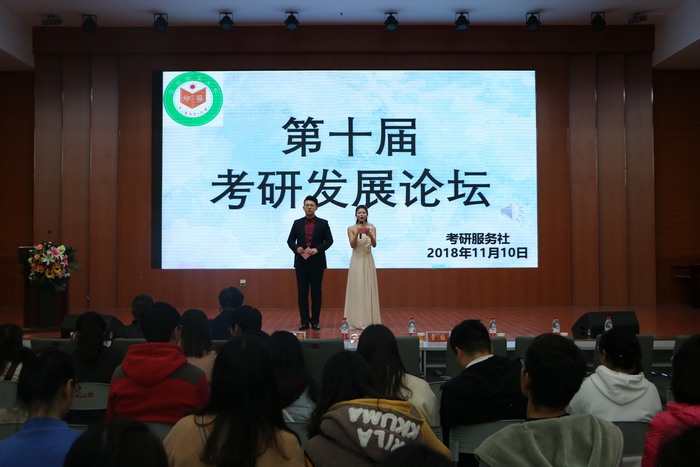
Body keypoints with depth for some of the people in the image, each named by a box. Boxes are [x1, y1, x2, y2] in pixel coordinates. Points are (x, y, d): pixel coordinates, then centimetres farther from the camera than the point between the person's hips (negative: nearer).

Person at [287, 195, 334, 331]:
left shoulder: (323, 223, 4)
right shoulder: (297, 223, 9)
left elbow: (329, 240, -1)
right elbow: (290, 240, 8)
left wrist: (317, 249, -15)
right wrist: (296, 248, -13)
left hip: (317, 262, -1)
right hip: (301, 262, 1)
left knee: (316, 292, 2)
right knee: (302, 292, 2)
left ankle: (315, 320, 9)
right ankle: (304, 321, 8)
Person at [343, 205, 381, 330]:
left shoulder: (372, 227, 2)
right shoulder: (351, 228, 1)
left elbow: (374, 245, -9)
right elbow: (352, 245, -9)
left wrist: (370, 235, -27)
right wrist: (357, 233, -24)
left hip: (368, 261, 1)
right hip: (356, 261, -1)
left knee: (369, 288, 3)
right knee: (357, 288, -1)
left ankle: (369, 319, 10)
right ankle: (357, 320, 3)